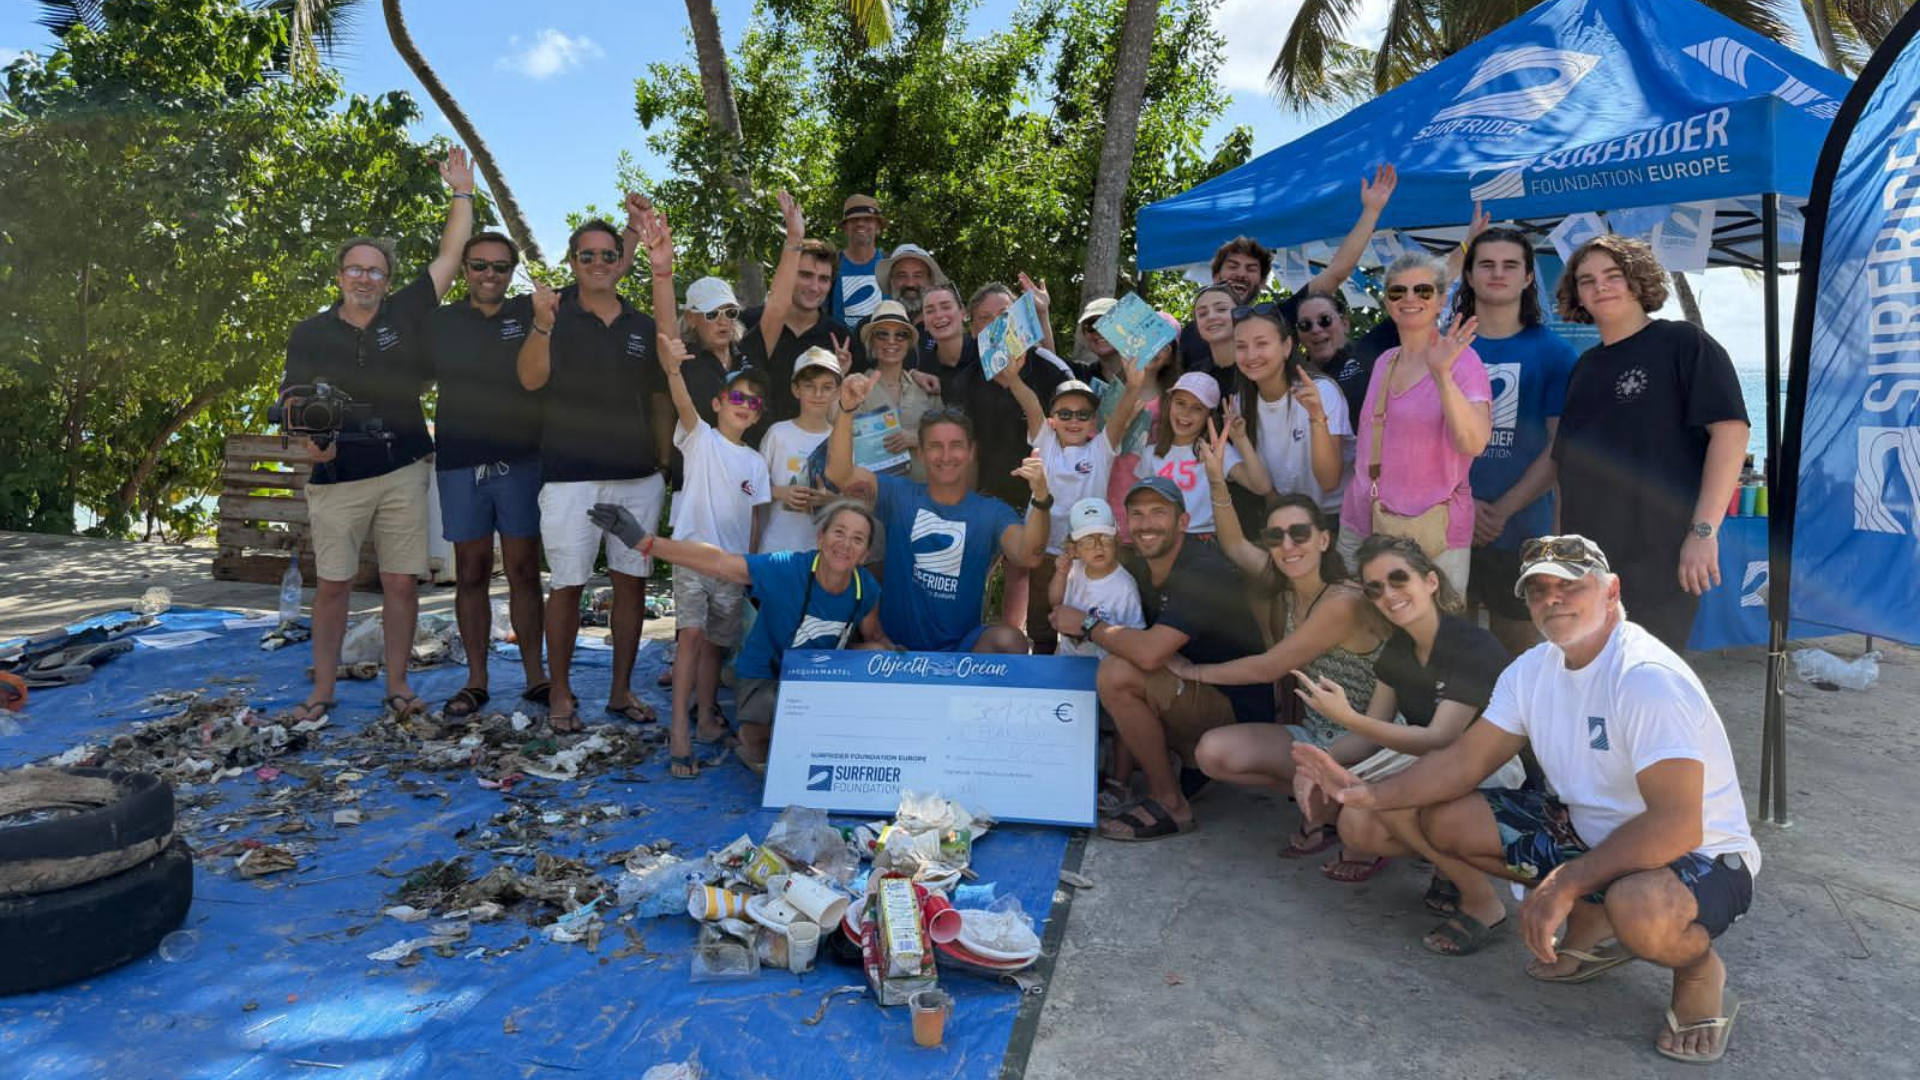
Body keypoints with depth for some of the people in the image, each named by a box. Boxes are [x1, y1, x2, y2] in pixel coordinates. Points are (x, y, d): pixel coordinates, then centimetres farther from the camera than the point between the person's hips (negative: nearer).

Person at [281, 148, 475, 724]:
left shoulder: (405, 315, 6)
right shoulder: (310, 333, 7)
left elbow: (449, 256, 5)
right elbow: (294, 400, 2)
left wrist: (462, 192, 4)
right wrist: (310, 436, -19)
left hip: (402, 471, 0)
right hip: (337, 477, 0)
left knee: (402, 582, 3)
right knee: (332, 585, 4)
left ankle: (398, 684, 15)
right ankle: (322, 690, 15)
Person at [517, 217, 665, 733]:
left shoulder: (642, 325, 11)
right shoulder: (555, 315, 1)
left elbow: (659, 400, 16)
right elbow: (531, 378, -16)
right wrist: (542, 323, -31)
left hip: (638, 474, 4)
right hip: (570, 473, -3)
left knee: (632, 581, 6)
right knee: (567, 585, -1)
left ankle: (622, 690, 18)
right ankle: (560, 694, 13)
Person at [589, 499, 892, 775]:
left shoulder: (866, 589, -11)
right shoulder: (785, 569, -26)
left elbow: (875, 636, 7)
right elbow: (715, 561, -28)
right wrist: (642, 540, -35)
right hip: (762, 682, -5)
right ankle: (753, 740, 4)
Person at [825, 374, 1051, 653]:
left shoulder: (992, 512, 3)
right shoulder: (900, 496, 5)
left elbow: (1027, 556, -16)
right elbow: (839, 474, -10)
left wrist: (1040, 500, -35)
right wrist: (847, 410, -25)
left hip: (963, 646, 0)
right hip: (896, 645, 0)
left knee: (1009, 640, -28)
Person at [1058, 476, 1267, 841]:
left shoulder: (1205, 572, -22)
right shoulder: (1138, 568, 5)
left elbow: (1150, 653, -34)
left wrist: (1087, 624, -19)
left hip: (1238, 712, -9)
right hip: (1195, 693, 9)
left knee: (1116, 673, -26)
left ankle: (1169, 803, -11)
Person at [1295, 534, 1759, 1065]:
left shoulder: (1649, 679, -27)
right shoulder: (1532, 670, -2)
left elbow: (1676, 827, -33)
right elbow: (1463, 761, -2)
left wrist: (1566, 882, -33)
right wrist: (1372, 794, -17)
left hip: (1700, 855, -7)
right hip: (1589, 829, 7)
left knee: (1639, 906, -42)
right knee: (1441, 817, -4)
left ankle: (1700, 969, -3)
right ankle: (1591, 926, 9)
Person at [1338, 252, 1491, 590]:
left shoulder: (1460, 359, -9)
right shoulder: (1384, 361, 9)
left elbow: (1473, 444, -25)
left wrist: (1442, 375, -34)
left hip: (1434, 535, -5)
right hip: (1360, 525, 6)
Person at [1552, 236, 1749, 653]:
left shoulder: (1683, 344, -2)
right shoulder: (1584, 367, 17)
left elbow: (1730, 431, -11)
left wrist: (1704, 530, -19)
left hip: (1657, 559, -6)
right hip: (1584, 559, 6)